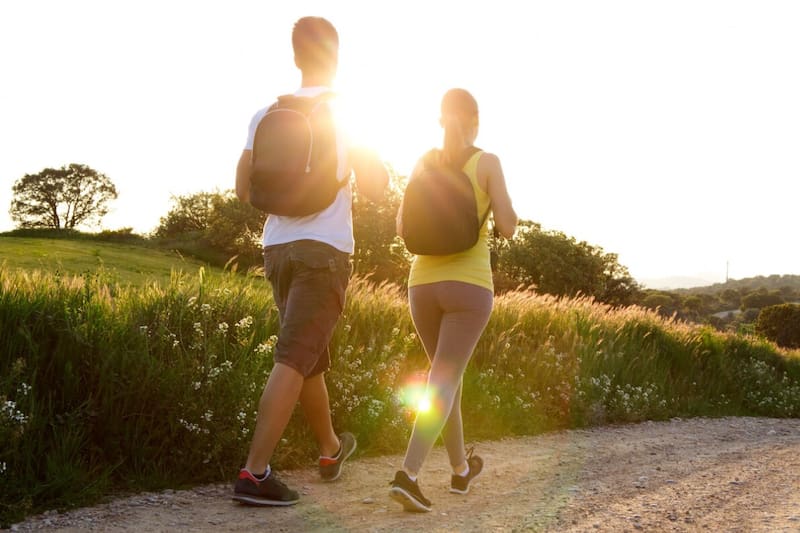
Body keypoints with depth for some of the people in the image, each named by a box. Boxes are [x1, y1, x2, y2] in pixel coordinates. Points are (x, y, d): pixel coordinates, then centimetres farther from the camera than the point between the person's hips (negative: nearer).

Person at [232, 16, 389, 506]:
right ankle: (255, 473, -15)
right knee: (294, 360, -9)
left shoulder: (267, 115, 7)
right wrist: (374, 157, 17)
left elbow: (244, 190, 11)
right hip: (325, 250, -5)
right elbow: (376, 189, -2)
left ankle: (331, 449, 37)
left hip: (278, 249, 5)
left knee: (312, 357, 19)